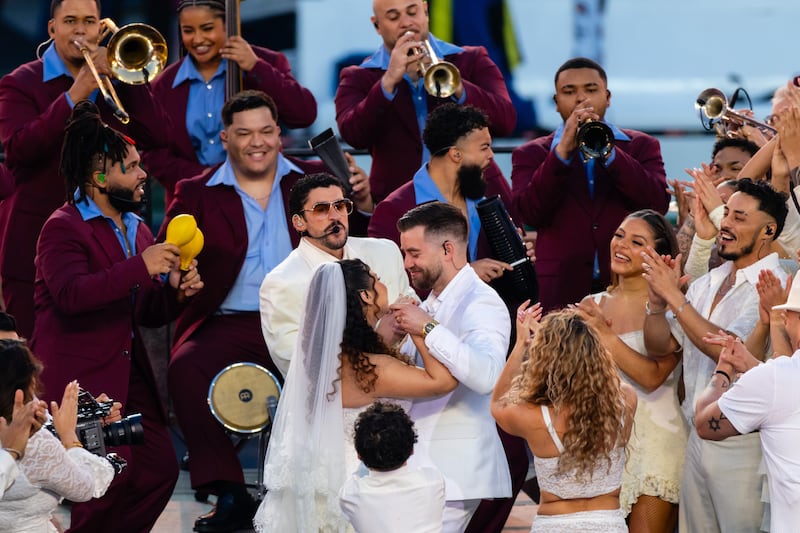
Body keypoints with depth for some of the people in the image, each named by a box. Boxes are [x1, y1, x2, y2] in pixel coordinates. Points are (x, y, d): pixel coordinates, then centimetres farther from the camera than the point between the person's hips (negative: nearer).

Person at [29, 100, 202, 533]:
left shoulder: (137, 230, 17)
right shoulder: (64, 229, -9)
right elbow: (71, 294, -27)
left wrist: (175, 292, -1)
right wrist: (141, 267, -30)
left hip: (129, 374, 8)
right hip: (80, 378, -8)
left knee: (159, 467, 0)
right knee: (116, 474, -17)